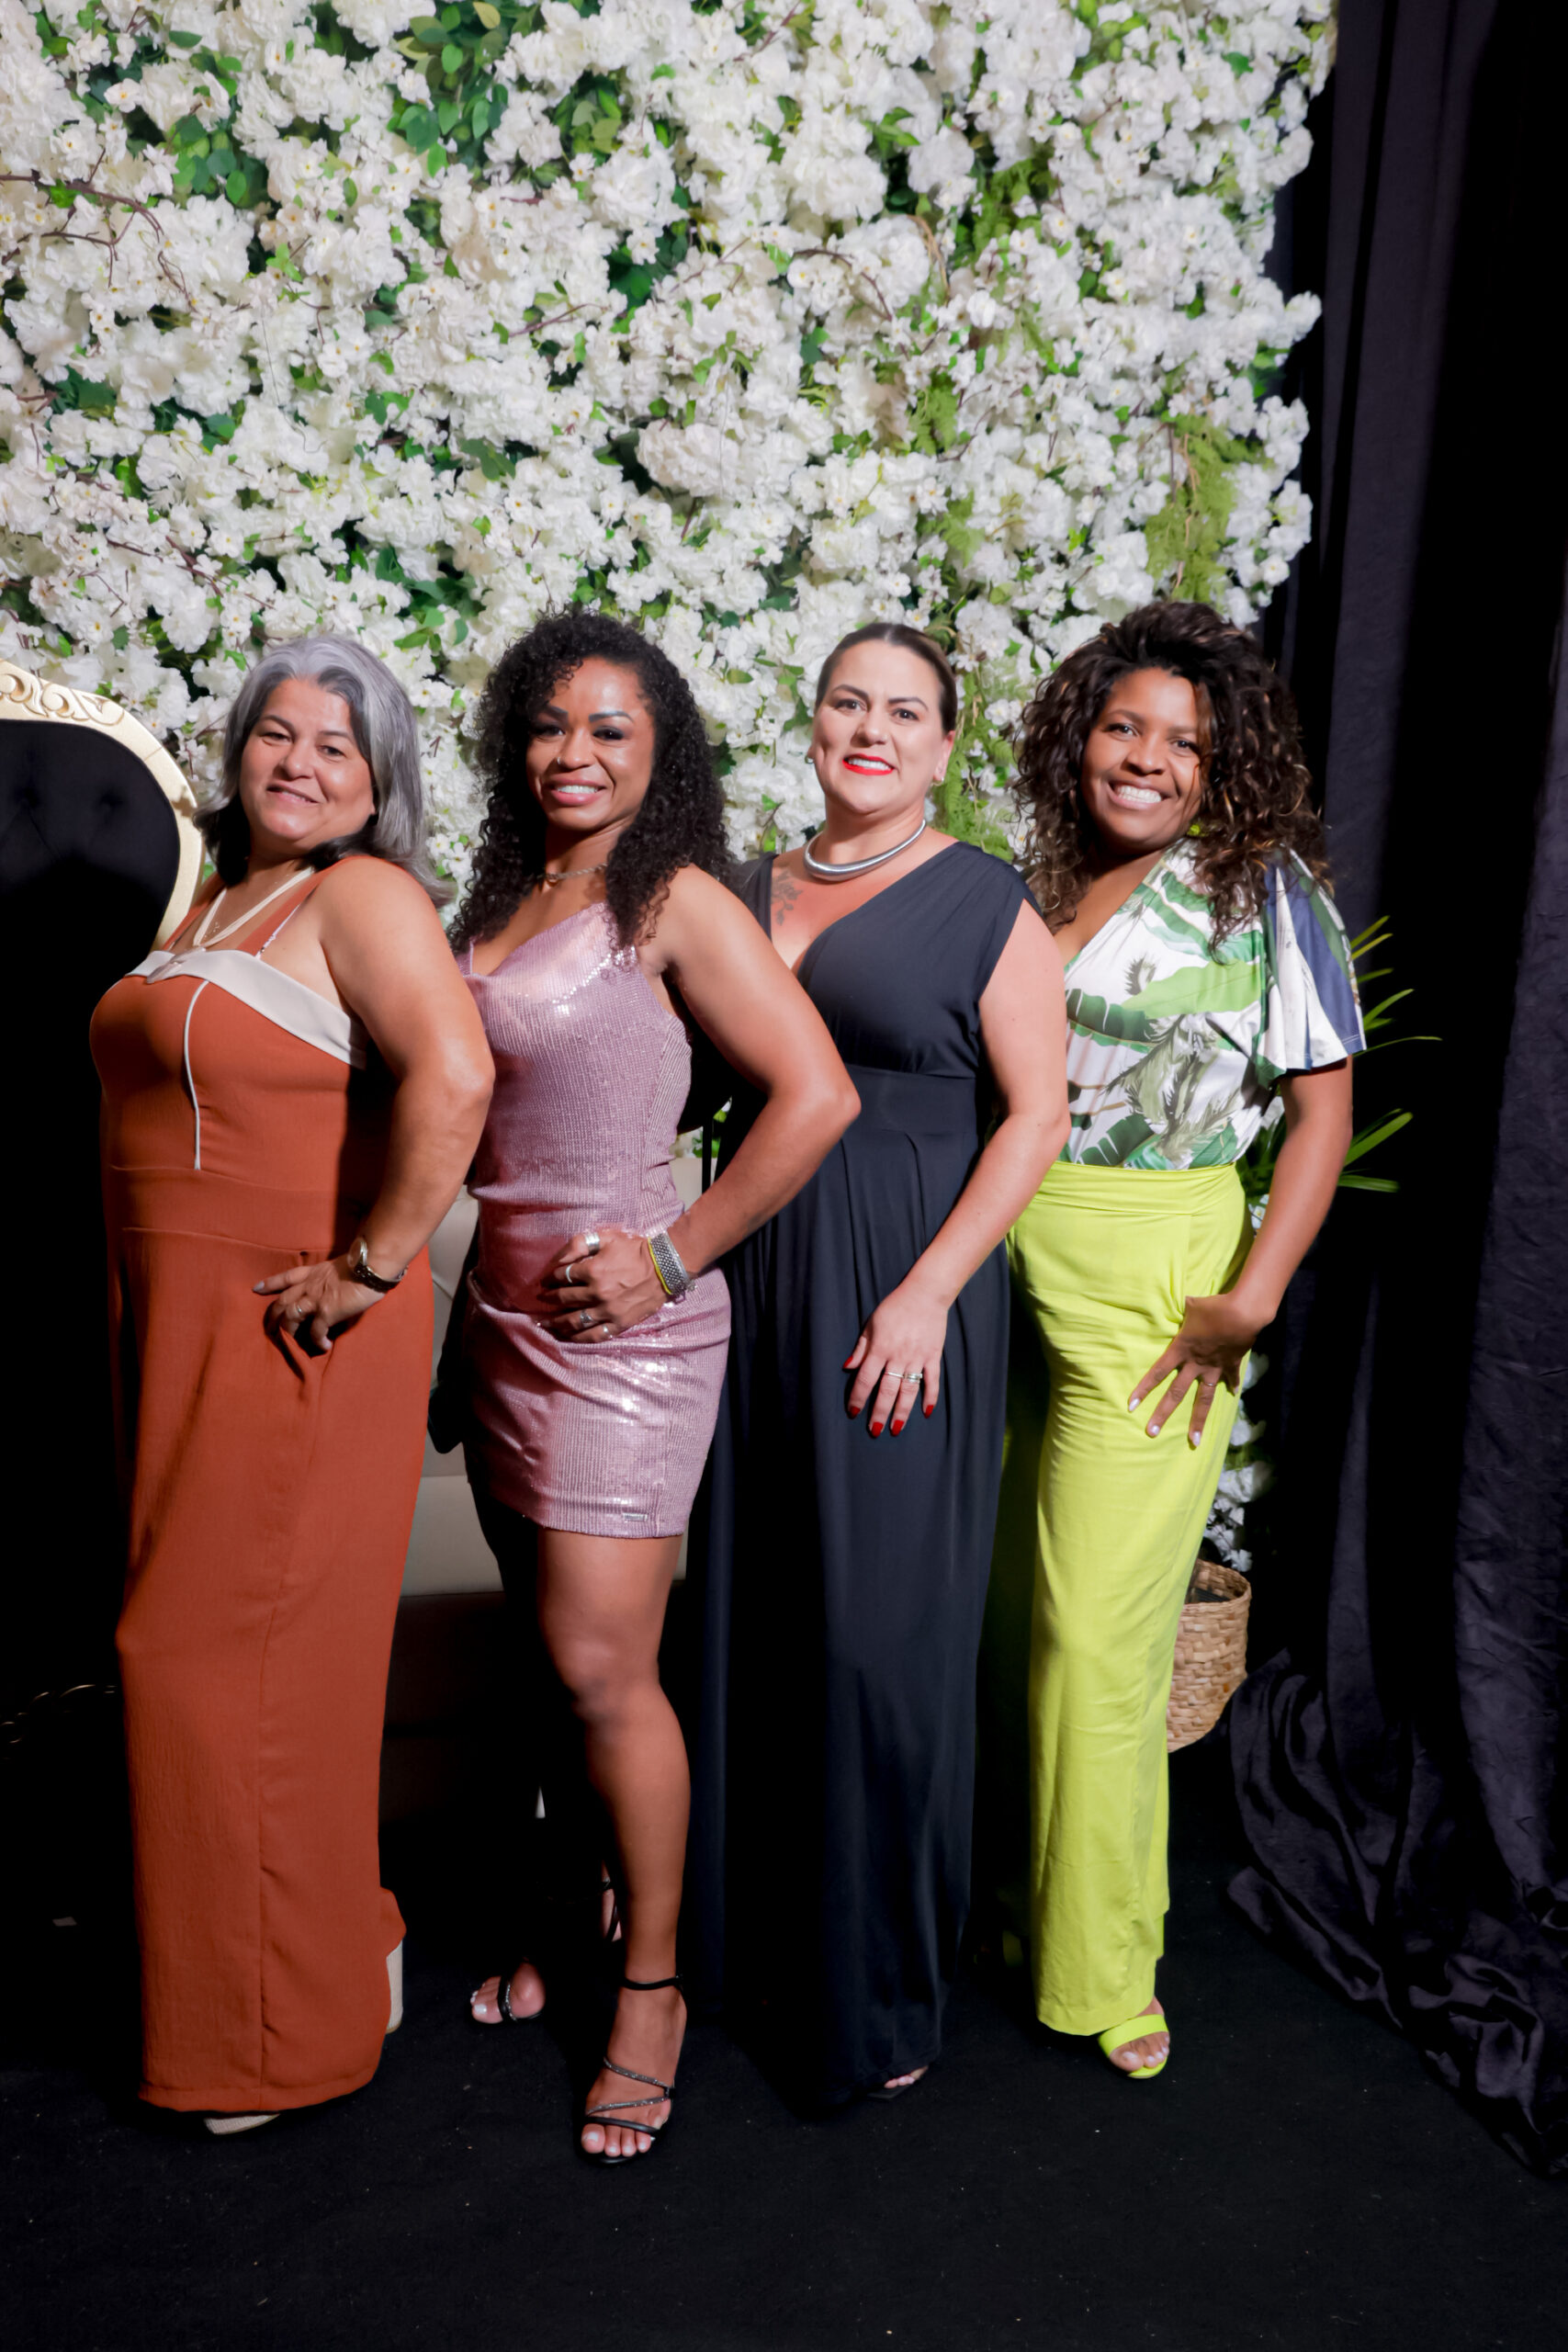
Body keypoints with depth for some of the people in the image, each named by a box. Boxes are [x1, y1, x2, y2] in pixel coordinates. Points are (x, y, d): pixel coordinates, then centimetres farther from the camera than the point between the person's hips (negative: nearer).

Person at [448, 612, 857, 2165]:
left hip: (618, 1322, -7)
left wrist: (675, 1255, -15)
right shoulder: (502, 902, 13)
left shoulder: (676, 903, -9)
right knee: (549, 1647, 14)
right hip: (503, 1310, 7)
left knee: (602, 1668, -5)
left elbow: (816, 1097, -17)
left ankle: (651, 1983, 14)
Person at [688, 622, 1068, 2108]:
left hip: (902, 1297, -5)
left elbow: (1036, 1115, -7)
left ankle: (880, 1989, 19)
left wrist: (930, 1291, -16)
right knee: (757, 1610, 12)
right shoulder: (748, 893, 13)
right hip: (758, 1283, 5)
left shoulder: (983, 902, -2)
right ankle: (756, 1935, 31)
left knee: (881, 1631, 0)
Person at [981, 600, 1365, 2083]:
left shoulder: (1265, 893, -2)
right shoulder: (1033, 882, 10)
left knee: (1094, 1632, -2)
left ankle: (1100, 1963, 16)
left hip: (1154, 1281, -4)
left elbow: (1323, 1110, -5)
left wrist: (1250, 1302, -14)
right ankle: (1001, 1893, 31)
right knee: (999, 1608, 10)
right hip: (1002, 1262, 4)